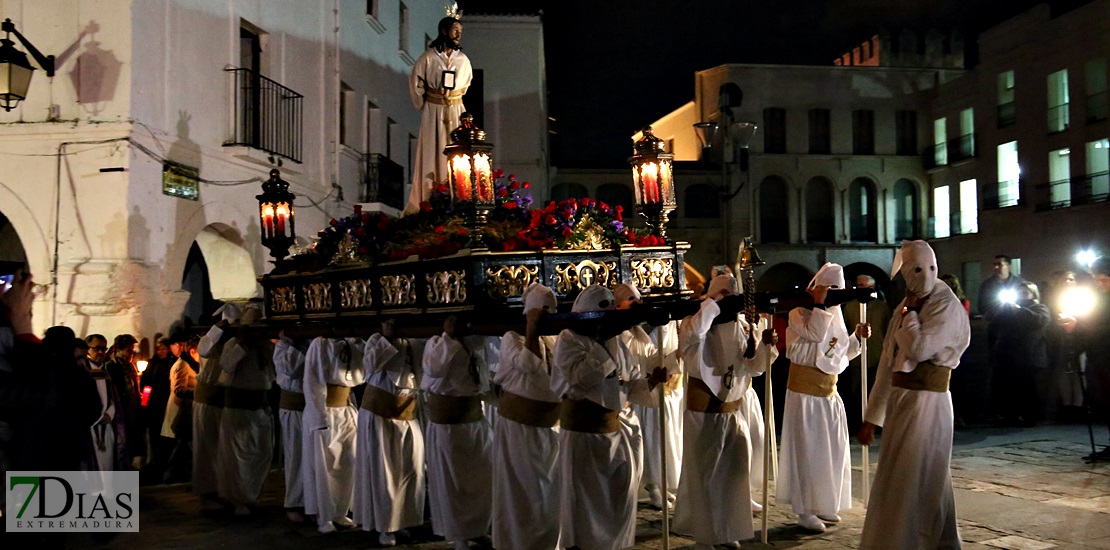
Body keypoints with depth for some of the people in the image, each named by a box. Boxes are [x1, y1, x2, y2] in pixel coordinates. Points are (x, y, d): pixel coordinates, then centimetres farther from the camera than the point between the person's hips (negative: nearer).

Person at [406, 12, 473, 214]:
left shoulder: (463, 59, 3)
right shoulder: (427, 58, -7)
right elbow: (416, 84, 2)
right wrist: (424, 106, 7)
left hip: (456, 111, 3)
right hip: (433, 113, -3)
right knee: (433, 154, 0)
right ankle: (430, 202, 3)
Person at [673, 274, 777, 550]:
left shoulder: (743, 327, 4)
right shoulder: (699, 323, -12)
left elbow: (754, 367, 6)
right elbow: (691, 334, -37)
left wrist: (766, 345, -13)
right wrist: (713, 303, -28)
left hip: (734, 410, 6)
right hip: (703, 412, -6)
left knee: (735, 470, 13)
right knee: (703, 472, 4)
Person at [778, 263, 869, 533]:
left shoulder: (834, 315, 14)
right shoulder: (799, 312, -7)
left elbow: (843, 352, 18)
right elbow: (815, 333, -26)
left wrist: (857, 336, 3)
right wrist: (820, 304, -19)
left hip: (829, 390, 8)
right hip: (805, 390, -8)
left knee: (832, 450, 12)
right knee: (806, 450, -4)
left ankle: (824, 505, 25)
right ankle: (805, 511, 3)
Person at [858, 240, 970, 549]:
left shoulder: (947, 306, -10)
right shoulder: (906, 307, 13)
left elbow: (919, 349, -25)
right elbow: (887, 365, 14)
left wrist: (908, 311, -10)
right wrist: (872, 417, 15)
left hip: (927, 403, -8)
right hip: (899, 400, 8)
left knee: (913, 483, -4)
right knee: (893, 482, 15)